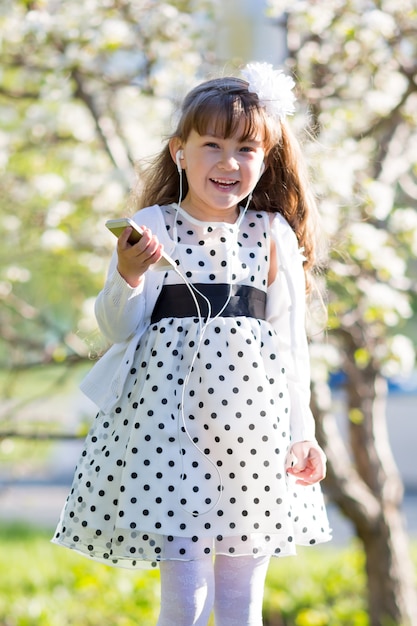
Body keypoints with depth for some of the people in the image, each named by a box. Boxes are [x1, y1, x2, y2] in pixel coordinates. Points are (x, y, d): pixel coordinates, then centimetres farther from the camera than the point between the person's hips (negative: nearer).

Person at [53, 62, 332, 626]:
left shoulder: (273, 235, 6)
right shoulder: (151, 227, 0)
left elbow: (290, 338, 8)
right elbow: (118, 327, 1)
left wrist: (301, 431, 6)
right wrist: (129, 276, -18)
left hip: (253, 424, 2)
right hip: (170, 415, -2)